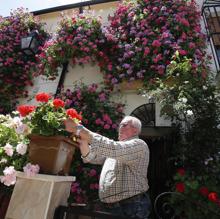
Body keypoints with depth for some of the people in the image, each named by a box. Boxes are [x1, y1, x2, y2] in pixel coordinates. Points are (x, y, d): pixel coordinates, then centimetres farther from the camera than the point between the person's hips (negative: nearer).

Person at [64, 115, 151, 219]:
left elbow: (111, 148, -30)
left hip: (132, 208, -6)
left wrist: (78, 129, -30)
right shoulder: (115, 147, 14)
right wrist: (83, 140, -15)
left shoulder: (139, 144, -12)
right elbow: (91, 156, 5)